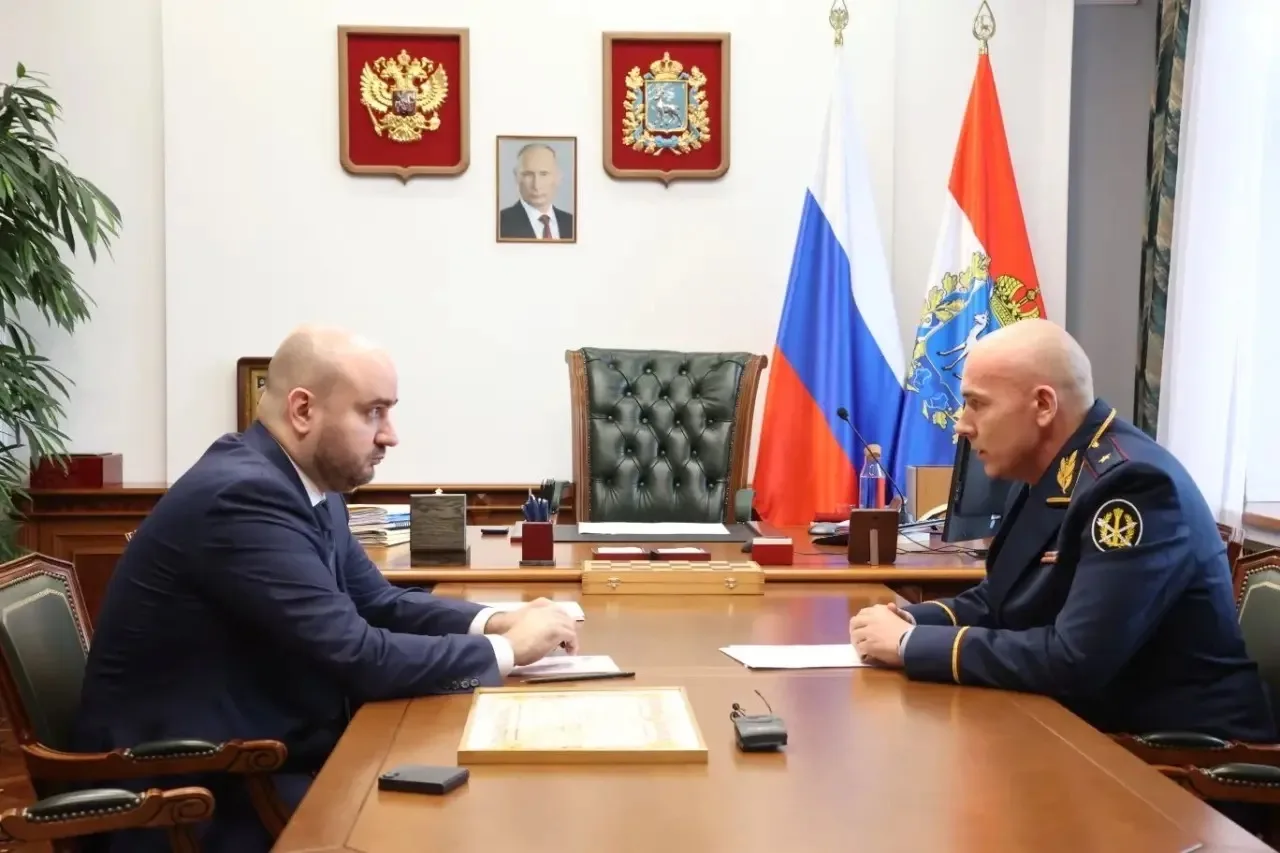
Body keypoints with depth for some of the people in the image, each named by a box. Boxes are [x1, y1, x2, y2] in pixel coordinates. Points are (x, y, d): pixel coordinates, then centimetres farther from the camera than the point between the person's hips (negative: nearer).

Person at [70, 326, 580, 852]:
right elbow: (358, 657, -26)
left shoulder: (309, 485, 4)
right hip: (199, 790, -8)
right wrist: (505, 650, -15)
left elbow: (378, 602, 13)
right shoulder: (243, 494, -24)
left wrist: (492, 621, -3)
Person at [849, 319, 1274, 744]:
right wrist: (908, 620, -5)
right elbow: (997, 601, 13)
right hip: (1100, 731, 8)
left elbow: (1075, 660, -29)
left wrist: (912, 645, -23)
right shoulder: (1050, 475, 4)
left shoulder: (1132, 482, -23)